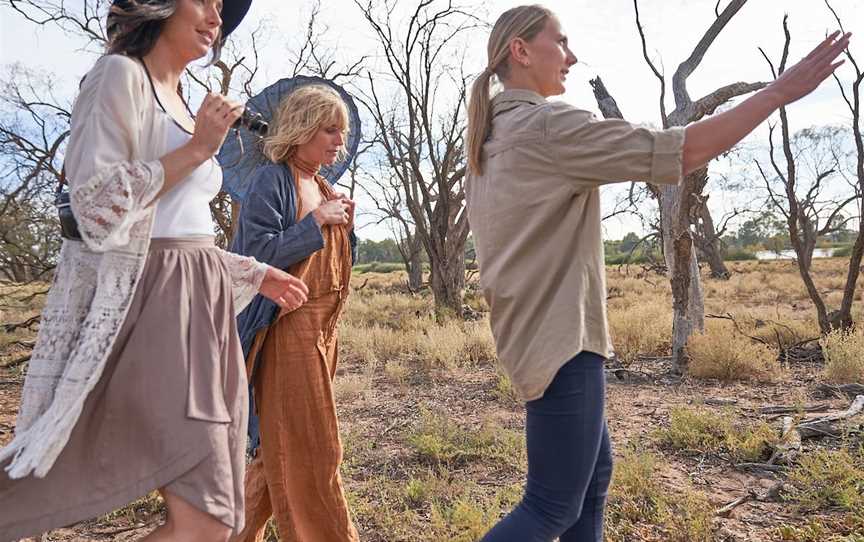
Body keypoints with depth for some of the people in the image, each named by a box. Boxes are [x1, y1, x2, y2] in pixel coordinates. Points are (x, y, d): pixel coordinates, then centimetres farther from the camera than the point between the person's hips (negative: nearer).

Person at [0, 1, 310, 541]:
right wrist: (197, 149, -13)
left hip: (199, 306, 9)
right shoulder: (120, 76, -3)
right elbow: (95, 205, -15)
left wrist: (257, 274, 22)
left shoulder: (182, 106, 22)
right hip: (152, 302, -9)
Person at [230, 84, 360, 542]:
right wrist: (317, 222, -17)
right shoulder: (271, 180, -8)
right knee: (311, 450, -3)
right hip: (288, 327, -9)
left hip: (322, 329, 9)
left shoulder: (324, 189, 16)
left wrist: (344, 227, 2)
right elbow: (258, 253, -16)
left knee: (286, 444, 15)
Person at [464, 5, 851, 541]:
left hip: (536, 329, 10)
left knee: (595, 468, 20)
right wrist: (780, 91, -8)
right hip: (558, 335, -10)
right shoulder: (547, 124, -16)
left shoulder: (490, 136, 13)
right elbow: (680, 153, -17)